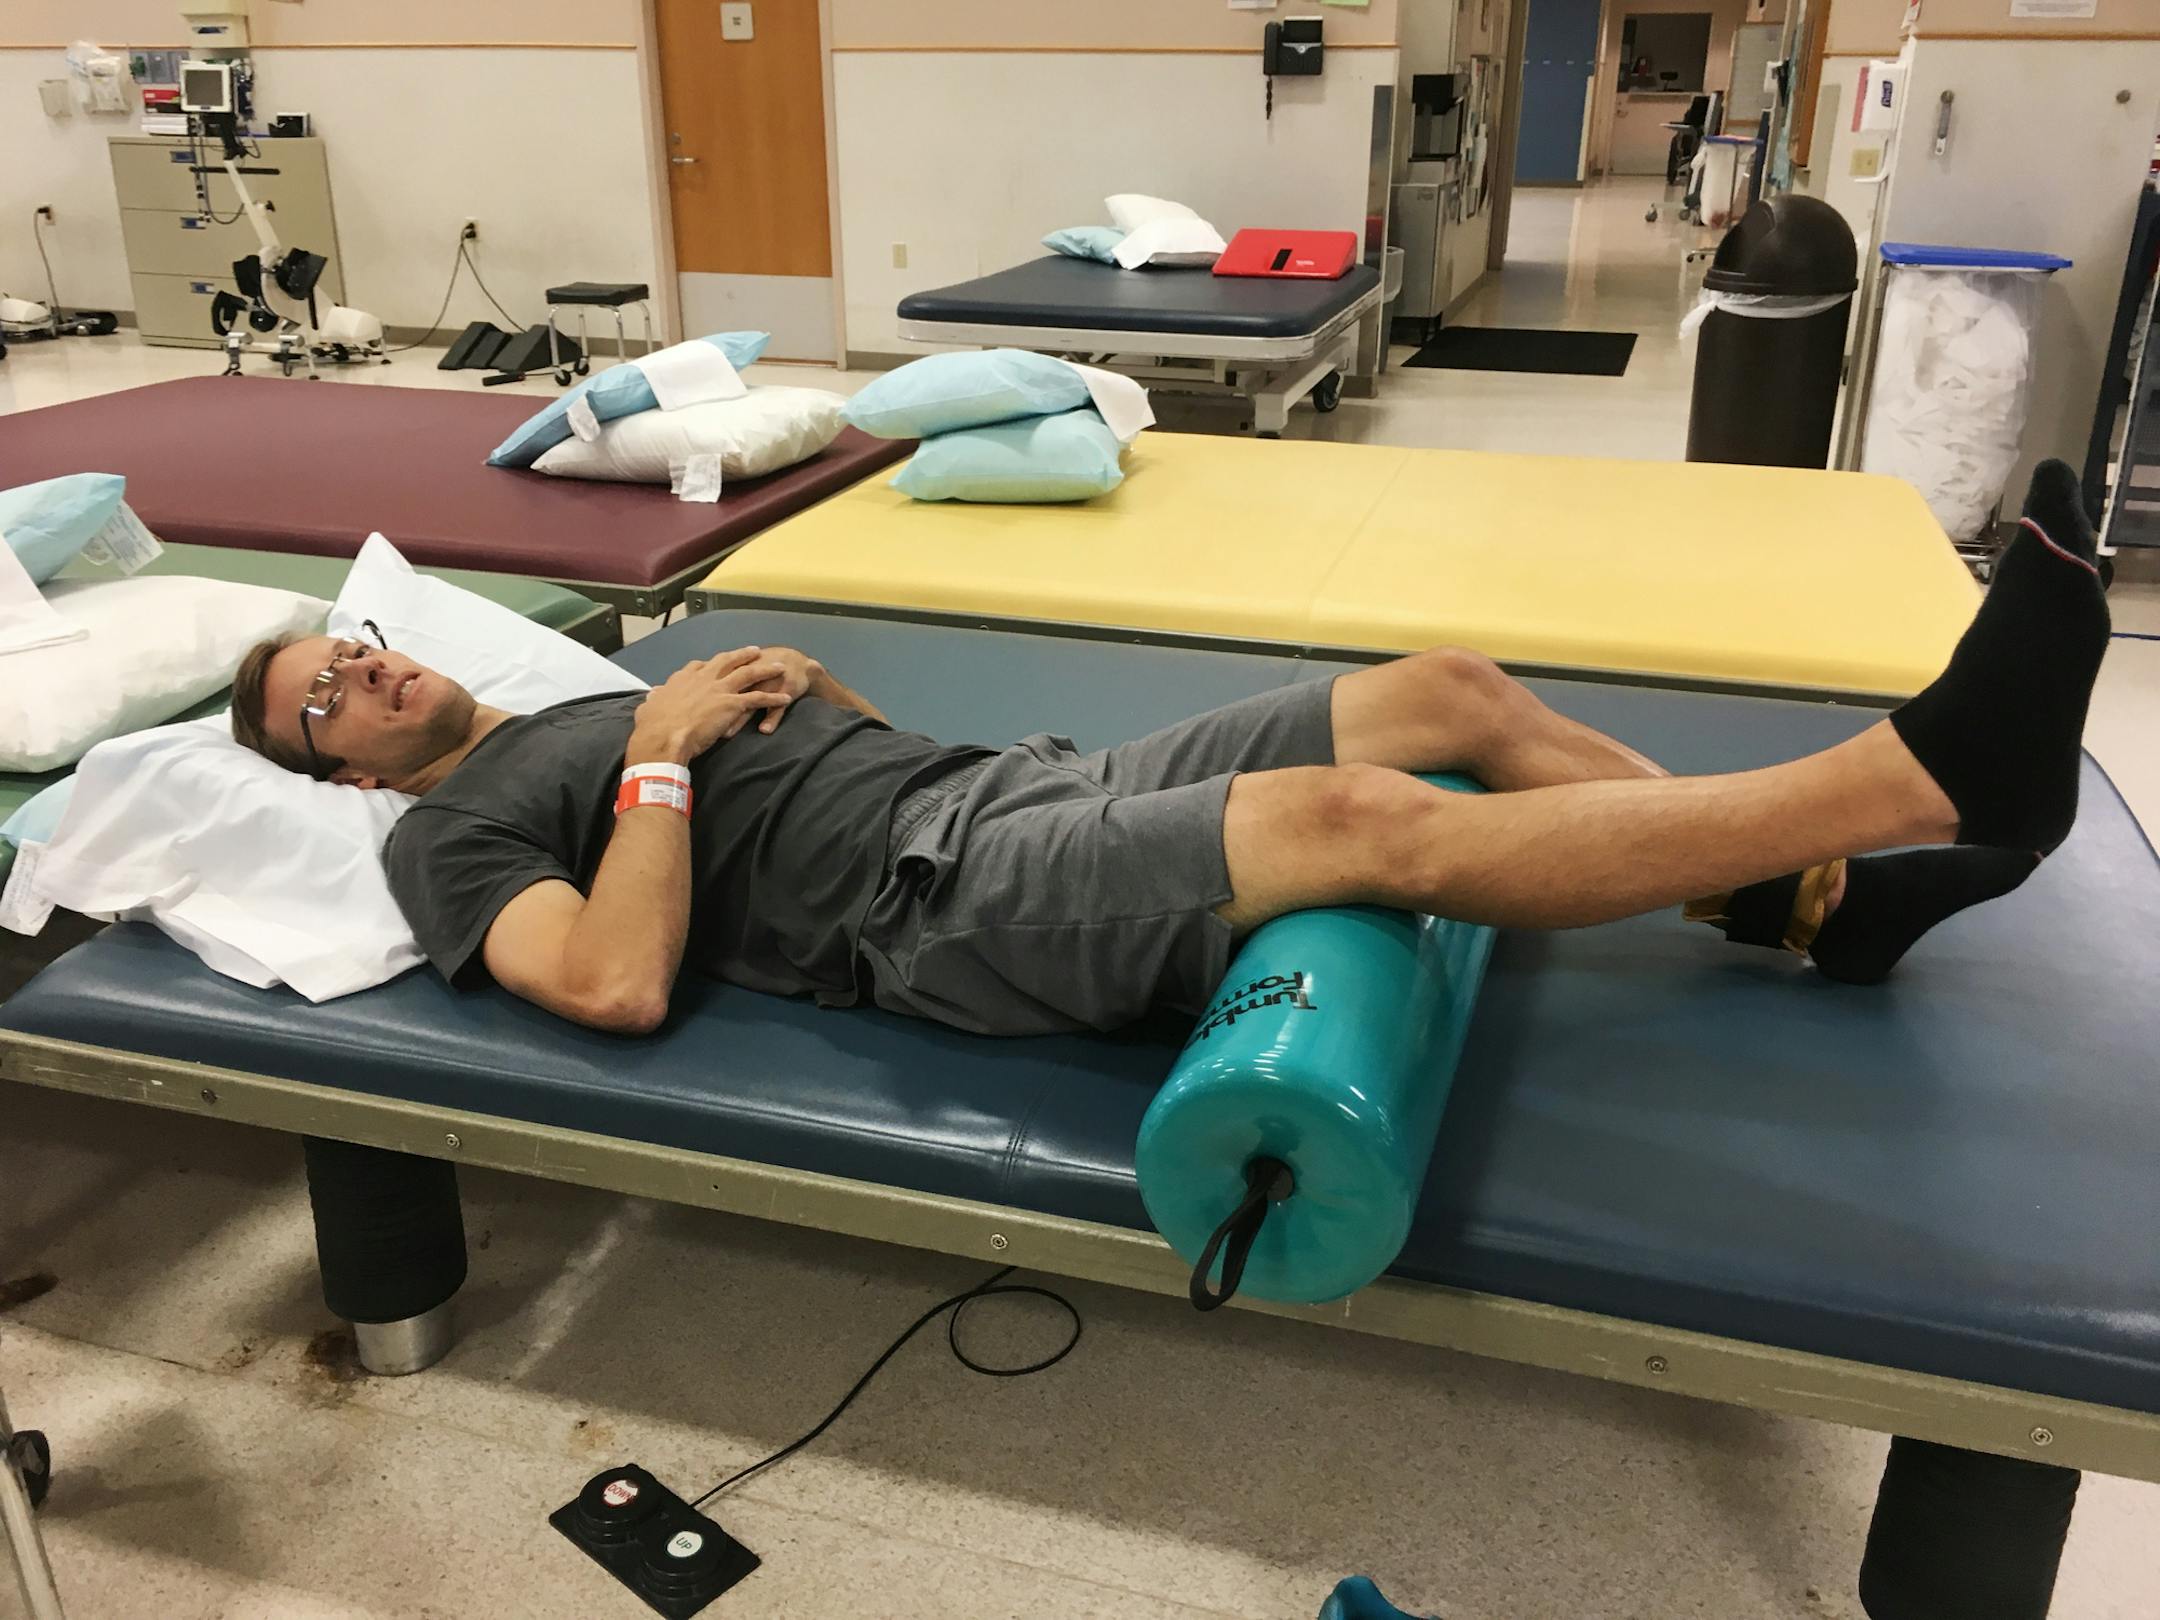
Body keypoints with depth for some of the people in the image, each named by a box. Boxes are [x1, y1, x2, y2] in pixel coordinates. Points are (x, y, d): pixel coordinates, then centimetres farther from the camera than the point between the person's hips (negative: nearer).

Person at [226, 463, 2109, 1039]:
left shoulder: (567, 703, 29)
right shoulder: (452, 832, 7)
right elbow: (621, 986, -15)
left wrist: (800, 679, 9)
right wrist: (663, 755, -7)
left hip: (1018, 778, 9)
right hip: (946, 898, -8)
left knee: (1452, 689, -5)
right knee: (1368, 815, -28)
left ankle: (1824, 899, 2)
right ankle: (1940, 769, -21)